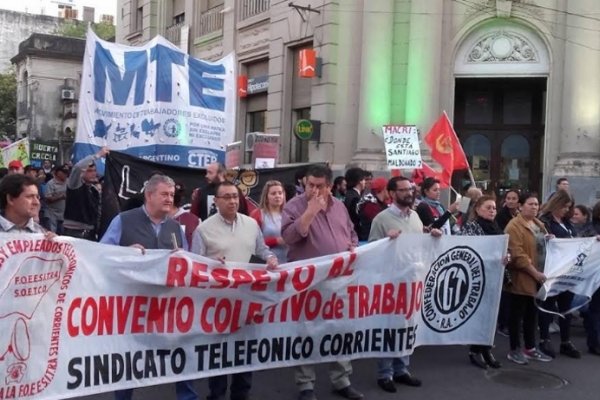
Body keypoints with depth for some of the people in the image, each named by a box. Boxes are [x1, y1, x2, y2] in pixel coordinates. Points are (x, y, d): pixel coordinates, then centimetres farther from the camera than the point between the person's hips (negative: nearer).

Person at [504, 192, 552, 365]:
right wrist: (535, 272, -21)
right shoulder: (514, 226, -12)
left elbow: (544, 247, 29)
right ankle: (514, 350, 10)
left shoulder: (539, 224, 15)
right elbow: (517, 254, -20)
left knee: (531, 314, 15)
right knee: (517, 314, 1)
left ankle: (530, 348, 24)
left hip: (538, 278, 8)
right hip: (522, 278, -8)